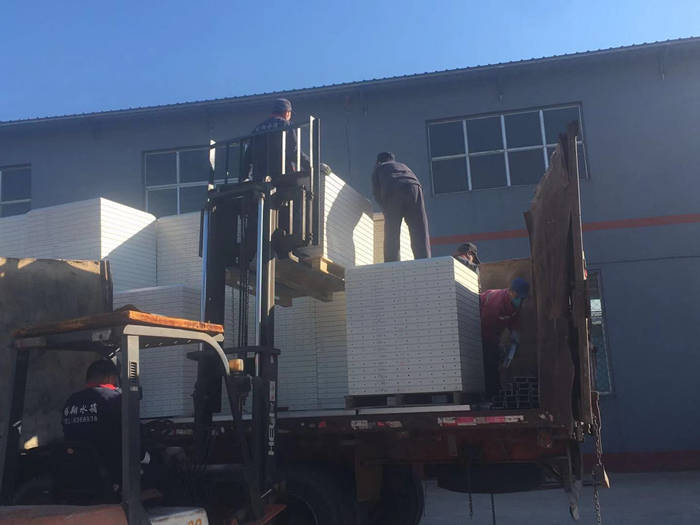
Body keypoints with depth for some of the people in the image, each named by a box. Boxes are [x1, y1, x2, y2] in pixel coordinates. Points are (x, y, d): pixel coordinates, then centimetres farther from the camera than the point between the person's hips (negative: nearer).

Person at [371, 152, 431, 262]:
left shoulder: (378, 168, 31)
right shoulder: (403, 165, 41)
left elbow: (376, 192, 16)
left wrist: (385, 209, 24)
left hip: (392, 192, -2)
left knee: (391, 236, -3)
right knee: (420, 233, -3)